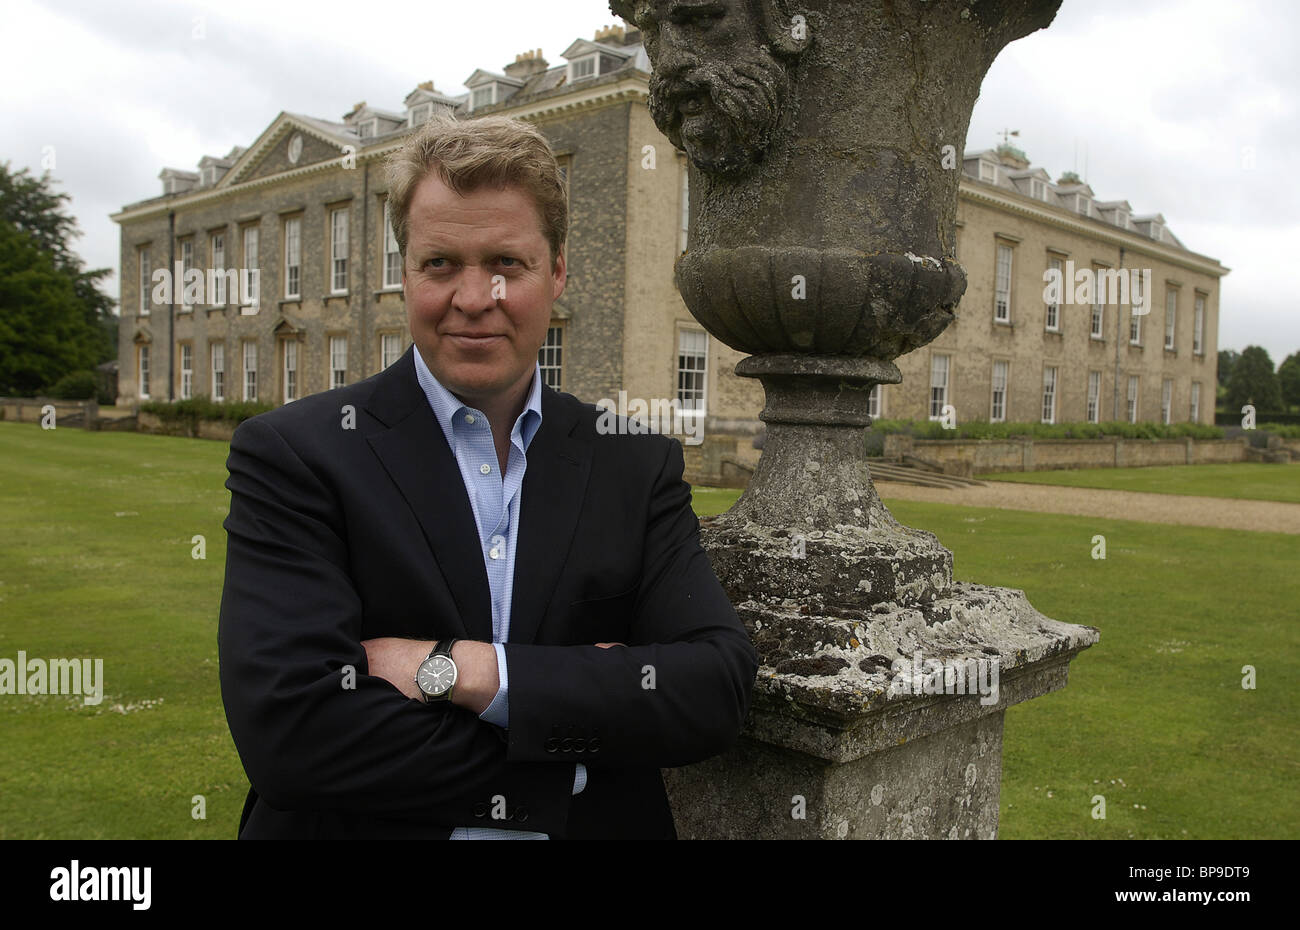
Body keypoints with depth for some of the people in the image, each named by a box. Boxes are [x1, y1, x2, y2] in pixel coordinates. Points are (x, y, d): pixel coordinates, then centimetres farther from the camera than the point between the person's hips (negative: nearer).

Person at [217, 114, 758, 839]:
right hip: (368, 826, -1)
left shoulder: (640, 466, 2)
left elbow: (720, 689, -8)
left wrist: (460, 670, -16)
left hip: (590, 828, 2)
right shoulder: (293, 454, -6)